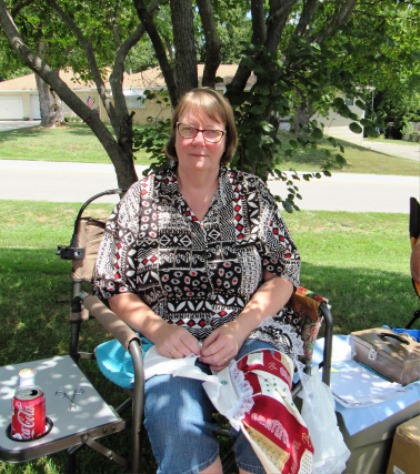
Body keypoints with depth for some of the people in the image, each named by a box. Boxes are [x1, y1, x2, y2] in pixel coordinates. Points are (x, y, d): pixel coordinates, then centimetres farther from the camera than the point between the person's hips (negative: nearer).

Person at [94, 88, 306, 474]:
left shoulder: (252, 193, 8)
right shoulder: (141, 197, 7)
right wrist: (158, 329, -12)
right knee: (181, 437, -29)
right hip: (170, 343, 0)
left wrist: (239, 328, -11)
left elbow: (285, 272, 4)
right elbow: (113, 286, 6)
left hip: (250, 335, 1)